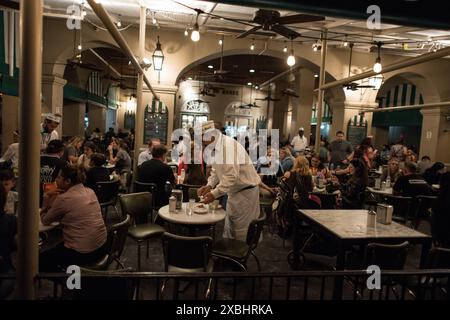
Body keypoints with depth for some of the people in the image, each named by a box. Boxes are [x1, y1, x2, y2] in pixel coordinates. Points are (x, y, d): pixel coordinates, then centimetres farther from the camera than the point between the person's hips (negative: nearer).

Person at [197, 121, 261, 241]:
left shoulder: (229, 146, -24)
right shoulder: (215, 148, 5)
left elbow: (231, 176, -31)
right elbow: (216, 170, 13)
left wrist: (214, 194, -29)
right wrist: (209, 185, -3)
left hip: (246, 191, -9)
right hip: (234, 191, 9)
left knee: (242, 233, 2)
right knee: (229, 229, 17)